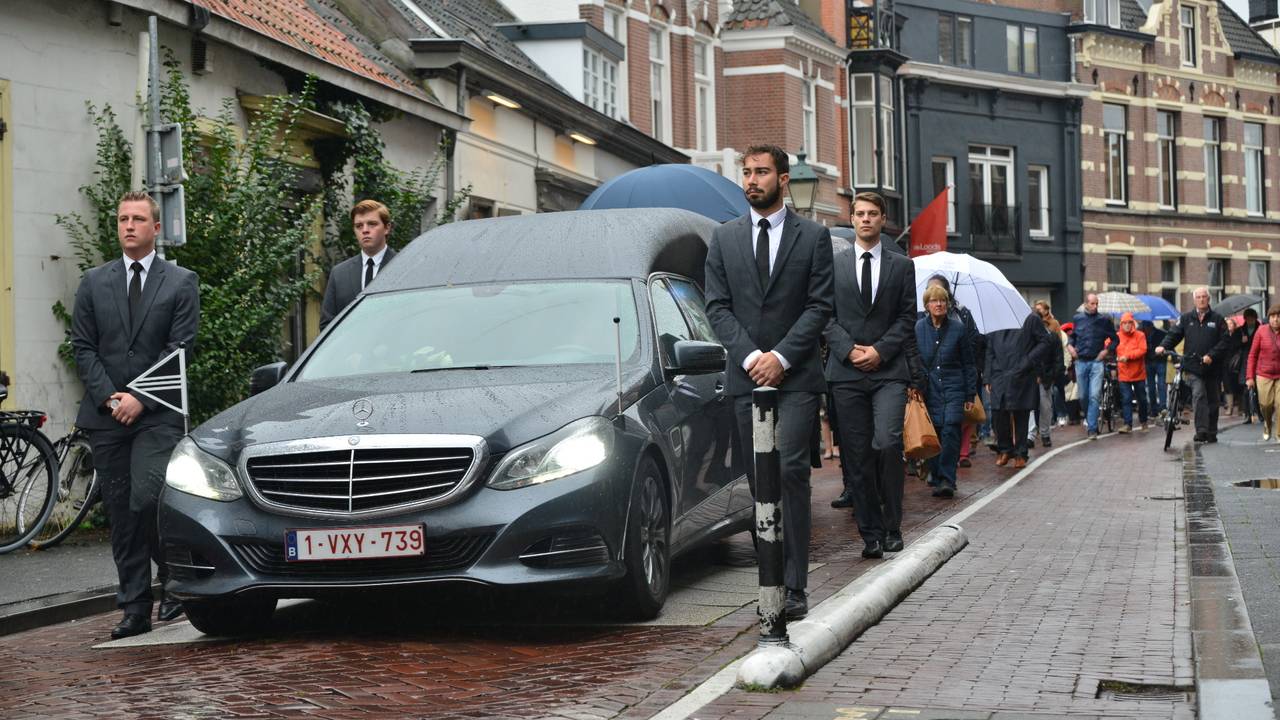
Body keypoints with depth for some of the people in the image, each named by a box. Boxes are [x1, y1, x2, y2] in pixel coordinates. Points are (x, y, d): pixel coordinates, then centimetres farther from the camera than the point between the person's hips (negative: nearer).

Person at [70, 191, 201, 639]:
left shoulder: (181, 283, 5)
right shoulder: (94, 283, 13)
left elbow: (180, 348, -3)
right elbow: (83, 347, 8)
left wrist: (140, 398, -12)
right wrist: (108, 397, -6)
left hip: (157, 415, -3)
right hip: (105, 416, 3)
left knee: (147, 499, -19)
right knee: (120, 513, 4)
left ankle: (174, 576, 6)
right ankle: (135, 609, 9)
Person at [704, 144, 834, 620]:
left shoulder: (813, 237, 4)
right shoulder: (724, 238, 11)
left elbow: (820, 305, -1)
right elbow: (717, 305, 6)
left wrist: (781, 357, -11)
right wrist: (750, 356, -8)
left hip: (797, 376, -3)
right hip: (746, 376, 3)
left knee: (789, 469, -14)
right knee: (760, 479, 5)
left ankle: (793, 585, -13)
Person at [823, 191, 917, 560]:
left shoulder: (901, 266, 10)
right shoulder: (834, 265, 11)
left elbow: (907, 317, 5)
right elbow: (827, 315, 7)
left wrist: (880, 350, -8)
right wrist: (849, 349, -8)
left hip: (889, 369, -1)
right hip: (847, 371, 1)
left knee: (888, 443, -17)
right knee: (858, 456, 1)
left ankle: (892, 526, -4)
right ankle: (870, 533, 7)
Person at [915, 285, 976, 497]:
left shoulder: (958, 328, 2)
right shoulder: (918, 328, 3)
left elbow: (968, 363, 7)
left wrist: (970, 395, 5)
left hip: (953, 387, -1)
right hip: (929, 389, 1)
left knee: (950, 431, -14)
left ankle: (947, 479, -13)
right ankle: (936, 474, 18)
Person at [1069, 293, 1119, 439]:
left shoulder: (1104, 320, 1)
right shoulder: (1077, 319, 6)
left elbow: (1114, 338, 9)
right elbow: (1070, 335, 20)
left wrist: (1106, 350, -5)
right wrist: (1070, 346, 1)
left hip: (1097, 361, -2)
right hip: (1081, 361, 2)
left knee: (1094, 396, -12)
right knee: (1083, 396, 10)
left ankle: (1092, 428, -11)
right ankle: (1088, 418, 36)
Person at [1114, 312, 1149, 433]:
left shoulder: (1140, 335, -4)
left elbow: (1142, 350, -14)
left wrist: (1128, 356, -23)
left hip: (1138, 373, 0)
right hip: (1123, 374, 0)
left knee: (1142, 399, 11)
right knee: (1126, 399, -3)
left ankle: (1144, 422, 27)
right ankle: (1128, 424, -1)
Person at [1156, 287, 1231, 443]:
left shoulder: (1217, 319, 6)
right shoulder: (1186, 318, 10)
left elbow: (1225, 341, 0)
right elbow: (1174, 334, 7)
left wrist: (1211, 355, -13)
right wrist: (1164, 346, -13)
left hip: (1212, 368, 1)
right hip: (1193, 367, -1)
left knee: (1212, 400, 9)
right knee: (1198, 395, -18)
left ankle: (1212, 433, 20)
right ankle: (1201, 431, -21)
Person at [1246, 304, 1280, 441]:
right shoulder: (1261, 331, -2)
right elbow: (1253, 355, 3)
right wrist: (1249, 377, -1)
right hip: (1264, 375, 0)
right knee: (1266, 404, -2)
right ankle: (1267, 425, 30)